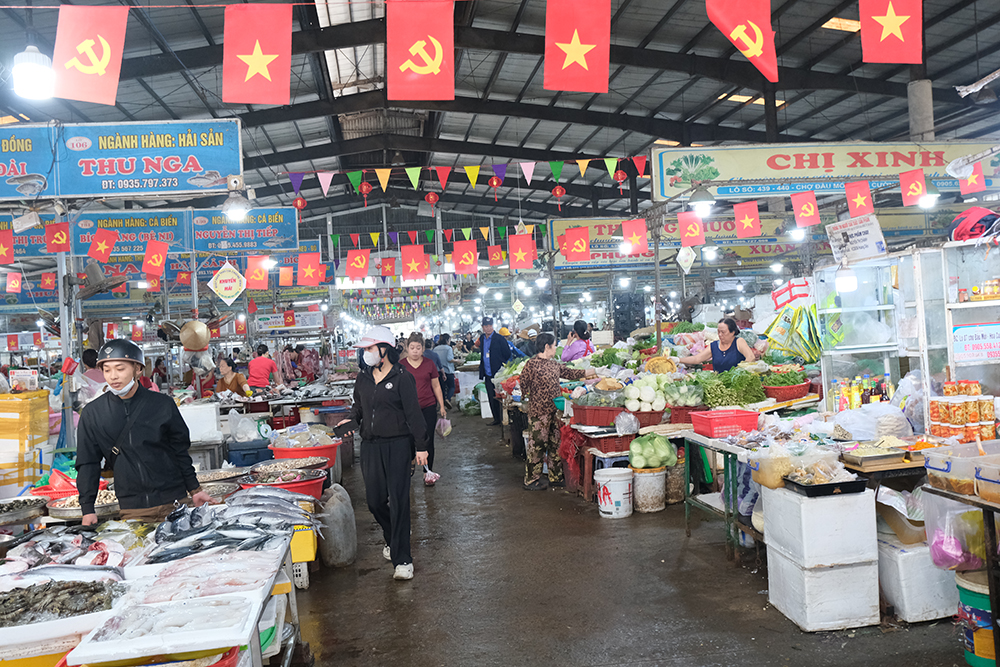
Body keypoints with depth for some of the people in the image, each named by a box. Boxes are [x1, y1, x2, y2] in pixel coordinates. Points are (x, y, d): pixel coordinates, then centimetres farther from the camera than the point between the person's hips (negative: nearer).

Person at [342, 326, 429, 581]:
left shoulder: (402, 378, -7)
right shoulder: (363, 379, 9)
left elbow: (413, 414, -6)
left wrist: (421, 446, -6)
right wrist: (350, 420, -1)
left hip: (396, 445, -5)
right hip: (370, 446, 6)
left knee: (398, 501, -6)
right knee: (375, 500, 9)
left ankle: (402, 559, 2)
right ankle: (392, 538, 38)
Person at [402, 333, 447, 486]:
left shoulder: (429, 364, 3)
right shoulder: (401, 365, 0)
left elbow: (436, 386, 9)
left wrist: (442, 406, 8)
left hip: (428, 408, 1)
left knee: (428, 440, 2)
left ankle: (428, 472, 14)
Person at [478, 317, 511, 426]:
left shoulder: (499, 338, -8)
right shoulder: (481, 338, 10)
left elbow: (508, 354, -5)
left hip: (498, 373, -6)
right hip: (488, 375, 6)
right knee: (492, 398, 10)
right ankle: (496, 419, 20)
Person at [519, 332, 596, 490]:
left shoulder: (554, 364, 13)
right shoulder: (532, 364, -11)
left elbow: (569, 372, 24)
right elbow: (524, 385, -10)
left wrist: (588, 372, 25)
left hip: (555, 411, 8)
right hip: (539, 412, -8)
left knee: (556, 443, 13)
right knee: (537, 445, -3)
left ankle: (556, 477, 23)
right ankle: (531, 479, 7)